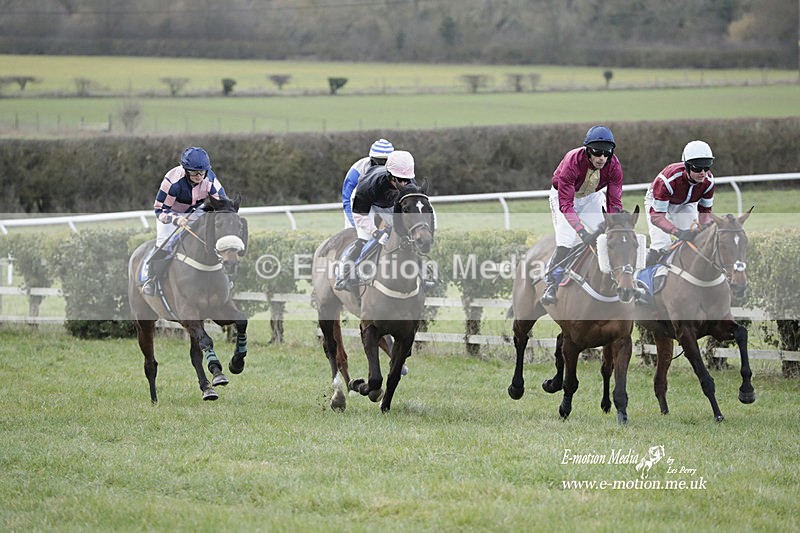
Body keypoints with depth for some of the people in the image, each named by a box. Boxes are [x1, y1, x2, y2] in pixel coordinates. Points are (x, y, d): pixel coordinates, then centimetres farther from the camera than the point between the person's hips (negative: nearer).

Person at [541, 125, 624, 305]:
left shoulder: (614, 166, -27)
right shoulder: (572, 162, -39)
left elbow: (614, 202, -24)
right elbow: (565, 204, -40)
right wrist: (582, 231, -51)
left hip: (592, 197, 4)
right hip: (564, 195, -4)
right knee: (566, 241, -20)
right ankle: (550, 286, -8)